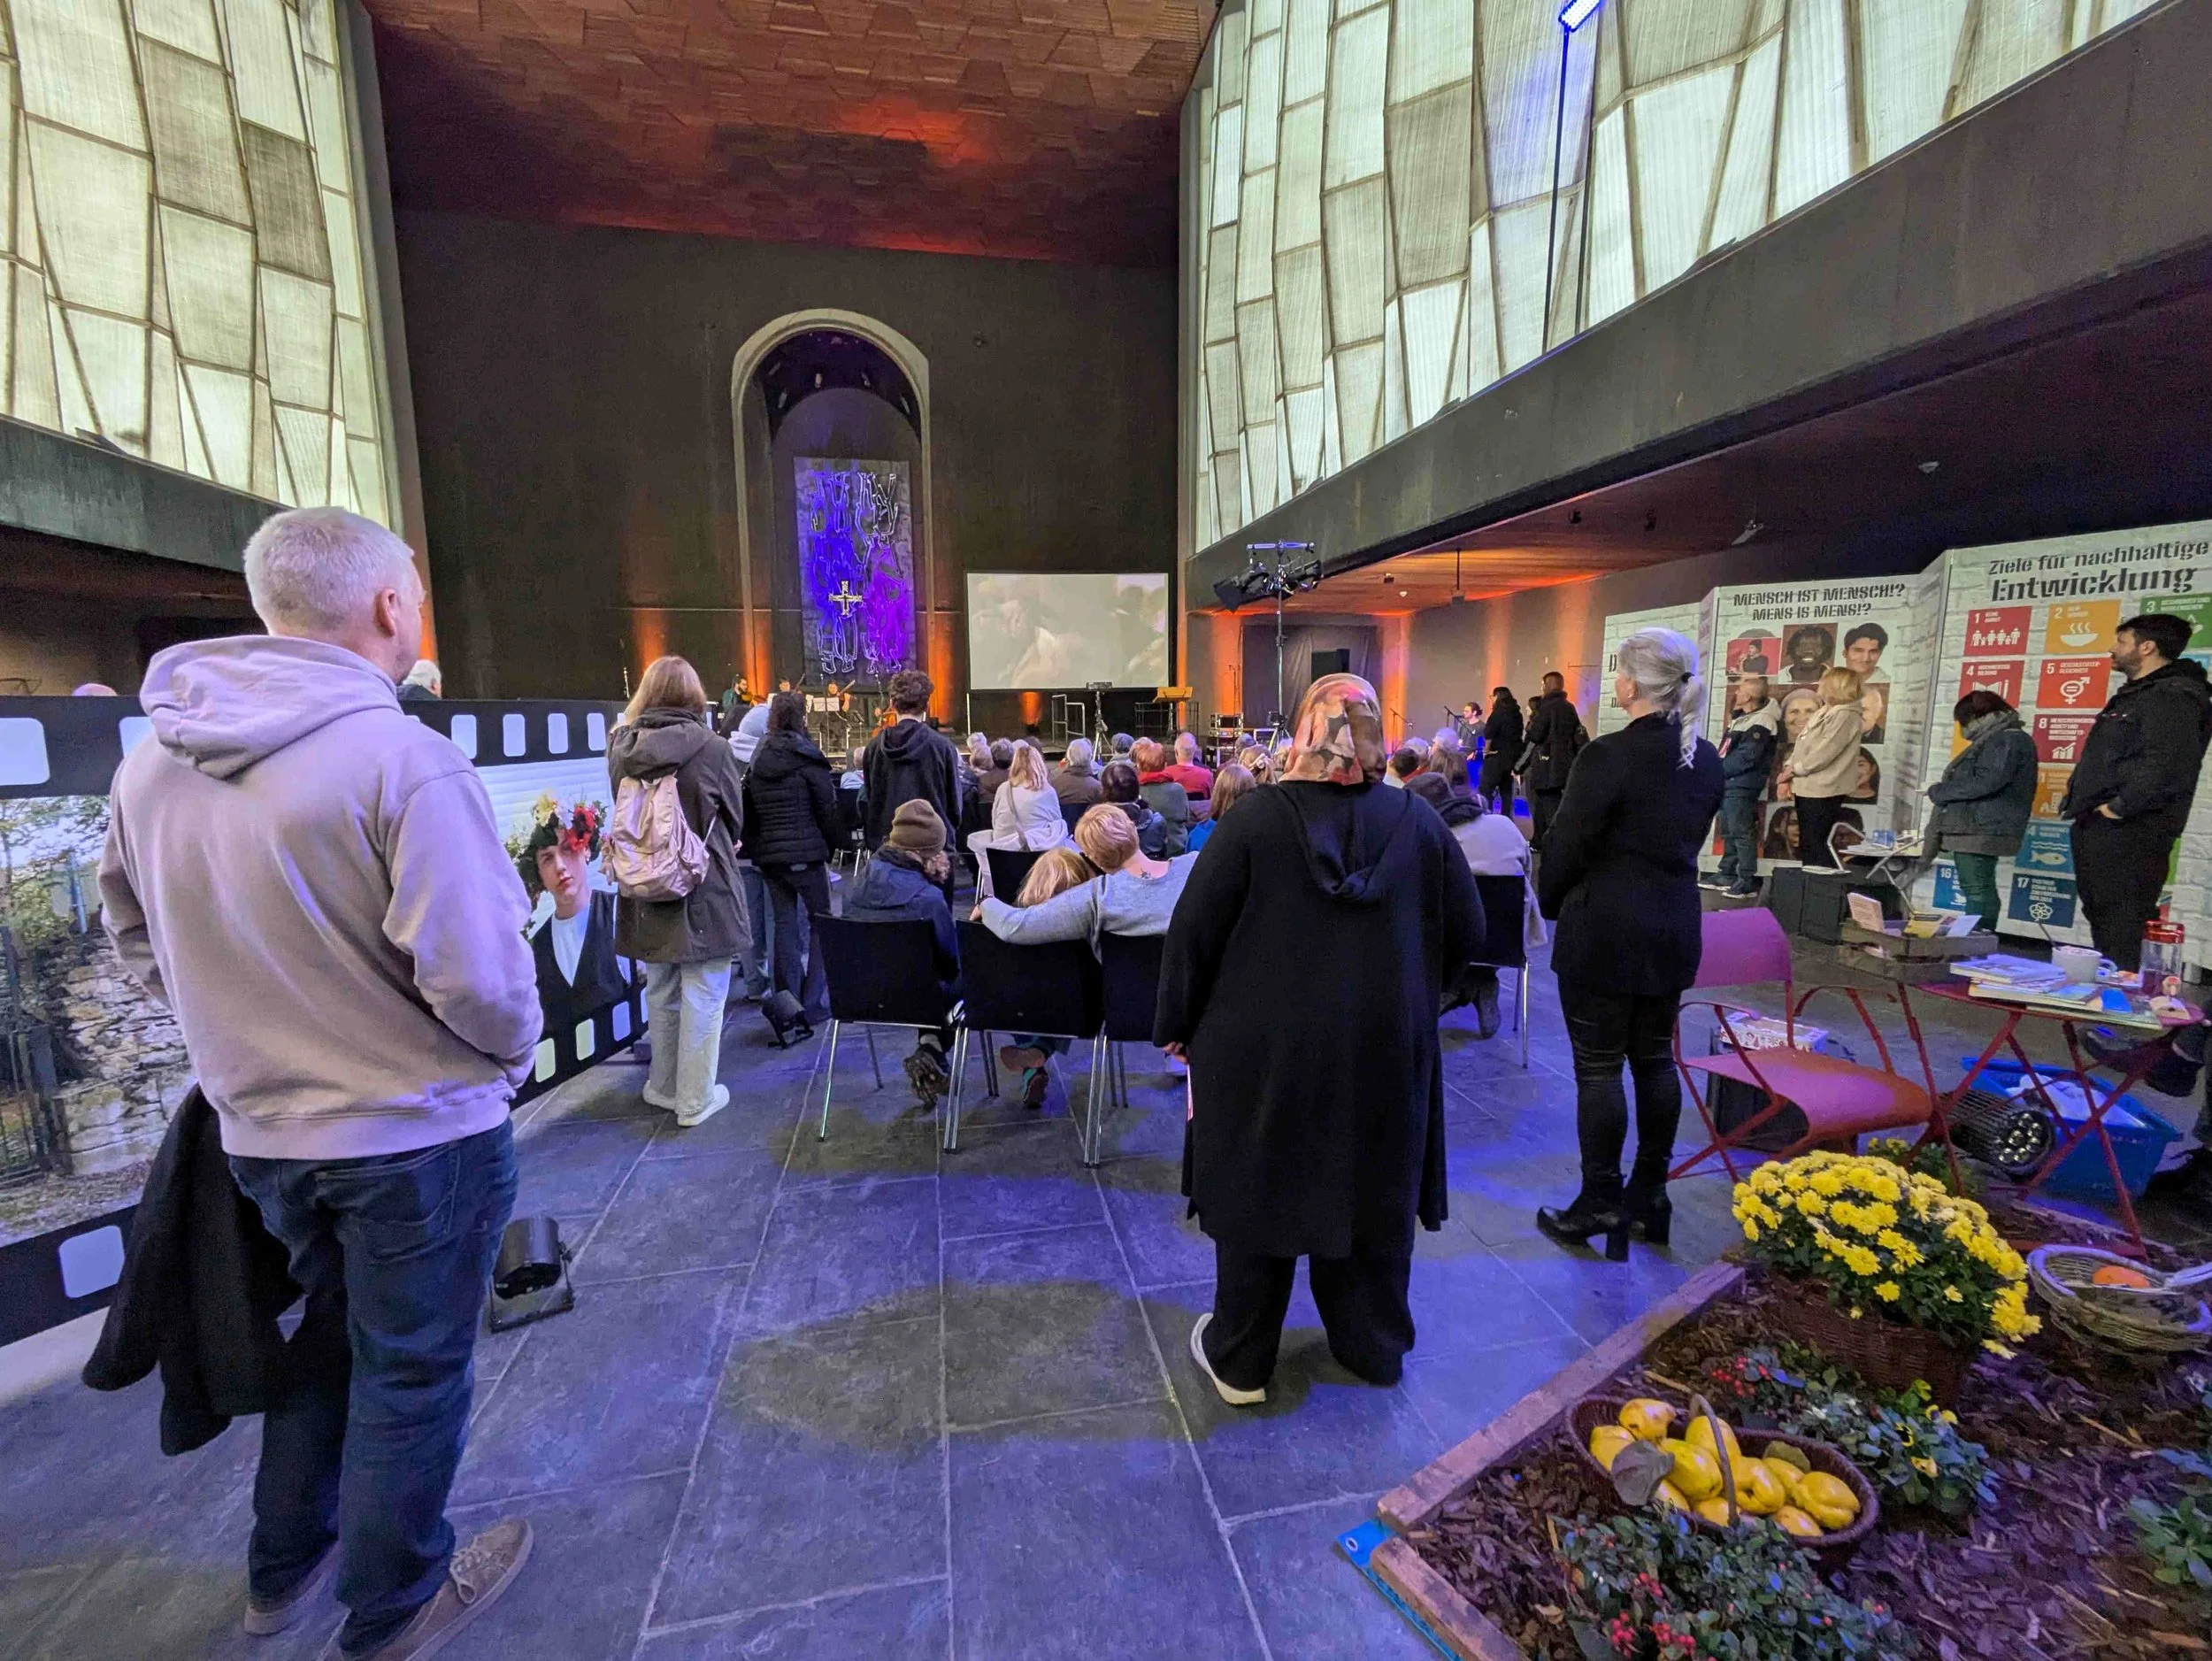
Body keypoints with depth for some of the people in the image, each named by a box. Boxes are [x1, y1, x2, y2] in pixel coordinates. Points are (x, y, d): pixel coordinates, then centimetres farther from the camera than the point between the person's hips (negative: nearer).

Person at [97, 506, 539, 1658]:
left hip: (258, 1126, 7)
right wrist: (515, 1052, -6)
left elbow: (133, 937, 10)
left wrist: (250, 1036, 20)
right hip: (417, 1131, -6)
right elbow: (476, 975, -26)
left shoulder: (150, 759, -1)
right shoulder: (404, 760, -24)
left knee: (328, 1332, 28)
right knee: (412, 1367, 15)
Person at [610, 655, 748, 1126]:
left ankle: (665, 1087, 35)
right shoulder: (713, 750, -16)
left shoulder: (621, 748, -4)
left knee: (660, 993, 20)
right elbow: (734, 821, -3)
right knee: (702, 997, 7)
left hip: (646, 892, 5)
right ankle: (696, 1099, 16)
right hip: (704, 892, -5)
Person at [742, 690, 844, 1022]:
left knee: (784, 923, 11)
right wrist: (831, 843, 6)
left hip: (768, 854, 6)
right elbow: (828, 808, -7)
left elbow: (749, 812, 11)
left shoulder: (758, 761, 9)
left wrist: (760, 842, 16)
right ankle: (815, 1003, 3)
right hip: (805, 852, -5)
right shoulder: (807, 758, -8)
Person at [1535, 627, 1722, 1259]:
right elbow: (1690, 839, 13)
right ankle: (1650, 1194, 28)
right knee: (1655, 1057, 16)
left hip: (1604, 930, -7)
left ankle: (1600, 1203, 14)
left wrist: (1552, 903, 3)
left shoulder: (1609, 755, -19)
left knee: (1599, 1066, 3)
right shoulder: (1706, 759, 5)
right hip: (1674, 927, 8)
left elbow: (1566, 843, -14)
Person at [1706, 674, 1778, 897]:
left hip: (1742, 786, -10)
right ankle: (1727, 874, 23)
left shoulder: (1760, 723, -16)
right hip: (1729, 783, 10)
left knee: (1742, 833, -8)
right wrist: (1717, 770, 5)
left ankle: (1748, 881, -4)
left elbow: (1744, 758, -21)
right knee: (1728, 832, 15)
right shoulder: (1741, 717, 16)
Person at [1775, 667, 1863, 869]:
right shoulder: (1822, 712, 16)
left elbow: (1824, 752, -20)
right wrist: (1789, 768, 2)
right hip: (1805, 788, 9)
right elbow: (1801, 745, 15)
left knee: (1818, 847, -5)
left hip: (1822, 792, -9)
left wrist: (1794, 770, -12)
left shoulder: (1845, 715, -13)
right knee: (1806, 845, 16)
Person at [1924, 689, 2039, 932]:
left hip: (1980, 830, -10)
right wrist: (1942, 790, 10)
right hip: (1972, 829, 10)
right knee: (1976, 889, 10)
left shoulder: (2007, 740, -8)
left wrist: (1939, 791, -11)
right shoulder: (1995, 740, 23)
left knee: (1977, 890, -11)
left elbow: (1986, 782, -20)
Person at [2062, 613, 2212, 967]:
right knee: (2101, 919, 17)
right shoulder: (2135, 694, 21)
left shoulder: (2174, 697, -11)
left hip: (2128, 832, -11)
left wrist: (2118, 808, -20)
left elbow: (2166, 765, -25)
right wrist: (2084, 804, 16)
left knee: (2123, 930, -9)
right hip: (2098, 827, 11)